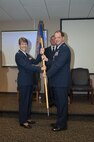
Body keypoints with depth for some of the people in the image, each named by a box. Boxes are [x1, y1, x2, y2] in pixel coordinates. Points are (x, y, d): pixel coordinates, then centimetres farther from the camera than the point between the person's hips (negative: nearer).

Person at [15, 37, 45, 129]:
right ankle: (23, 121, 12)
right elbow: (27, 66, -22)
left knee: (29, 101, 15)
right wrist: (40, 69, -25)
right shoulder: (18, 55, -11)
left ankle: (27, 118, 29)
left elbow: (35, 62, 5)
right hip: (23, 82, -9)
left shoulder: (27, 55, 17)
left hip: (29, 81, 9)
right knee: (23, 101, 0)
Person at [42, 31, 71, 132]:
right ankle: (60, 122, 31)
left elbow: (58, 65, -21)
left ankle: (62, 125, 14)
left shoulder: (65, 49, -15)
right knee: (59, 103, 17)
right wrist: (47, 60, 2)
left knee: (62, 103, 1)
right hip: (57, 81, 10)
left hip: (62, 82, -10)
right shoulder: (59, 49, 17)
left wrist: (47, 74, -14)